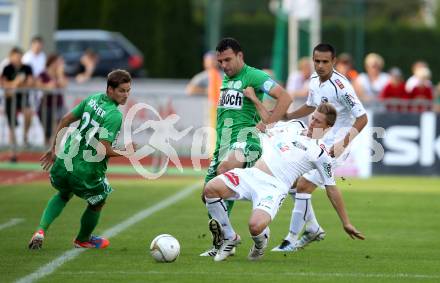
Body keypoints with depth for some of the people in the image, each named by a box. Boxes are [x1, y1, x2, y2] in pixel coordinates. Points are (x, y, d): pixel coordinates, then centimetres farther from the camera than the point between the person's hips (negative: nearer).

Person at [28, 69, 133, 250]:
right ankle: (83, 240, 46)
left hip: (64, 162, 6)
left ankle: (41, 231, 12)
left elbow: (65, 120, 10)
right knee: (97, 203, 25)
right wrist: (126, 153, -9)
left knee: (63, 195, 33)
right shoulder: (115, 115, -20)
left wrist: (54, 149, 20)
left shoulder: (93, 99, 3)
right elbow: (103, 150, -26)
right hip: (86, 172, -6)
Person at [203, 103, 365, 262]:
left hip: (274, 187, -5)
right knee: (210, 188, -22)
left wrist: (346, 223, 9)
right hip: (251, 174, 5)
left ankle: (261, 238, 8)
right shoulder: (294, 125, 18)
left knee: (256, 226, -34)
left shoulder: (321, 155, 2)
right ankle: (230, 237, 0)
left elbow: (332, 190, 7)